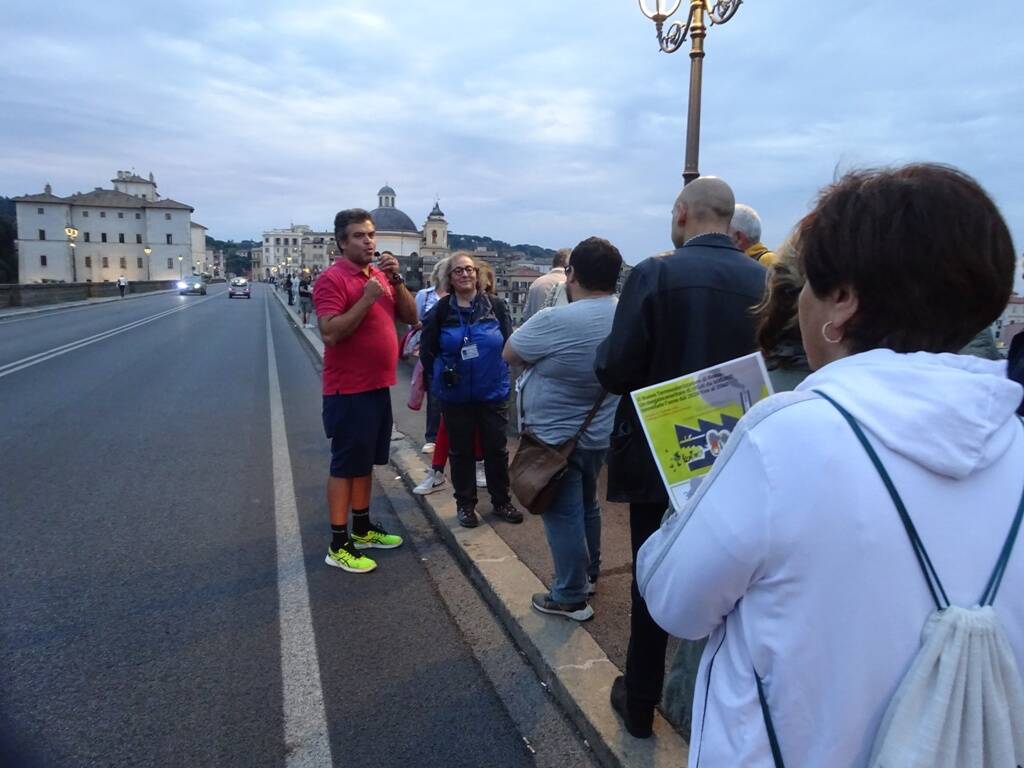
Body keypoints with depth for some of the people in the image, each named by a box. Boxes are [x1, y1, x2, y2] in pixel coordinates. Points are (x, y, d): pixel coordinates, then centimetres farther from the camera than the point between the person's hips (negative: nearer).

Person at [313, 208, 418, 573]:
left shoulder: (381, 274, 10)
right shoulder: (332, 278, -14)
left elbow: (410, 317, 7)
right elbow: (330, 334, -24)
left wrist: (396, 280, -5)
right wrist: (366, 299, -24)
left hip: (378, 386, 8)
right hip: (348, 391, -8)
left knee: (365, 462, 18)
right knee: (345, 466, 0)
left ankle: (362, 527, 33)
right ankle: (338, 545, 10)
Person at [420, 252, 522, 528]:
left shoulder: (496, 305, -3)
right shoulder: (441, 310, -4)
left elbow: (509, 343, 3)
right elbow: (427, 350, 2)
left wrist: (497, 370, 2)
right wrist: (441, 376, 3)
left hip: (493, 391, 0)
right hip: (456, 395, 0)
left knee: (496, 448, 10)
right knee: (461, 451, 10)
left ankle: (501, 501, 26)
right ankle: (465, 504, 25)